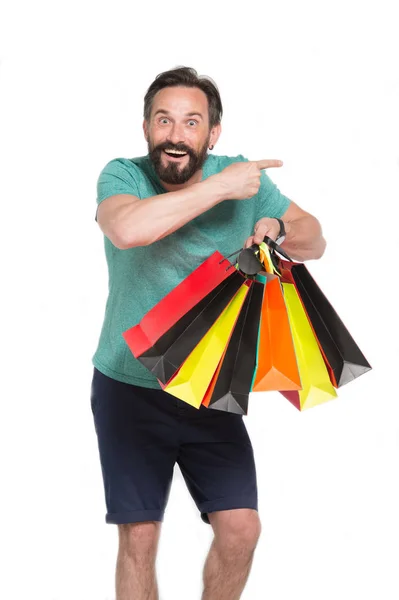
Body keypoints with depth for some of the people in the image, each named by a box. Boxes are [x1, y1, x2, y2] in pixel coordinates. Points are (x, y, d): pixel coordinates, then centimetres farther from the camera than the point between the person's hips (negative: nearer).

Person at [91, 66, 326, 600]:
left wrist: (277, 226, -17)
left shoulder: (244, 178, -4)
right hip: (129, 388, -2)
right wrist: (221, 188, -29)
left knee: (241, 529, -1)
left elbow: (314, 241, 7)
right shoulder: (122, 175, -12)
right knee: (138, 537, 1)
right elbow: (126, 229, -37)